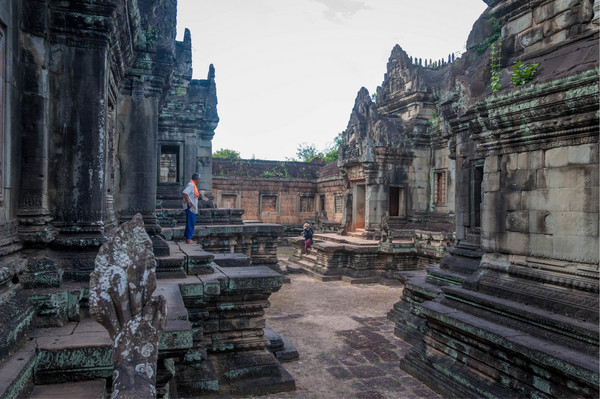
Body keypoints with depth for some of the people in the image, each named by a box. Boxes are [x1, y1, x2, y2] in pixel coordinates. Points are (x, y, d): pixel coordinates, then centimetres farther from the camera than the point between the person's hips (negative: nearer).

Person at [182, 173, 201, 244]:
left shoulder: (193, 185, 19)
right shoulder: (191, 185, -13)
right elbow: (184, 193, -25)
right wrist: (188, 203, -22)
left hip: (193, 208, 10)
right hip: (190, 208, -10)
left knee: (191, 224, 13)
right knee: (190, 223, -7)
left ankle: (188, 239, 19)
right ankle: (188, 239, -4)